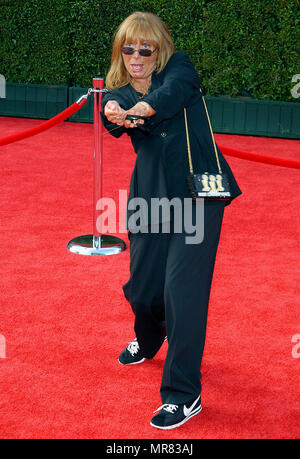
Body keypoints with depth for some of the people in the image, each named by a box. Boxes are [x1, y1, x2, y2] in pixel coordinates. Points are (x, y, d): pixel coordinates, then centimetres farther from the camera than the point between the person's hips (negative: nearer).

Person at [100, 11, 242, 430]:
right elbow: (115, 120, -13)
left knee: (182, 289, -12)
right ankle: (148, 341, 46)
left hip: (197, 192, -4)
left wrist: (134, 110, -38)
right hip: (151, 195, 4)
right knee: (142, 288, 9)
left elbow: (170, 94, -20)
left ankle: (184, 394, 0)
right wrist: (113, 112, -37)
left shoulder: (179, 67, 5)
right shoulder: (120, 92, 12)